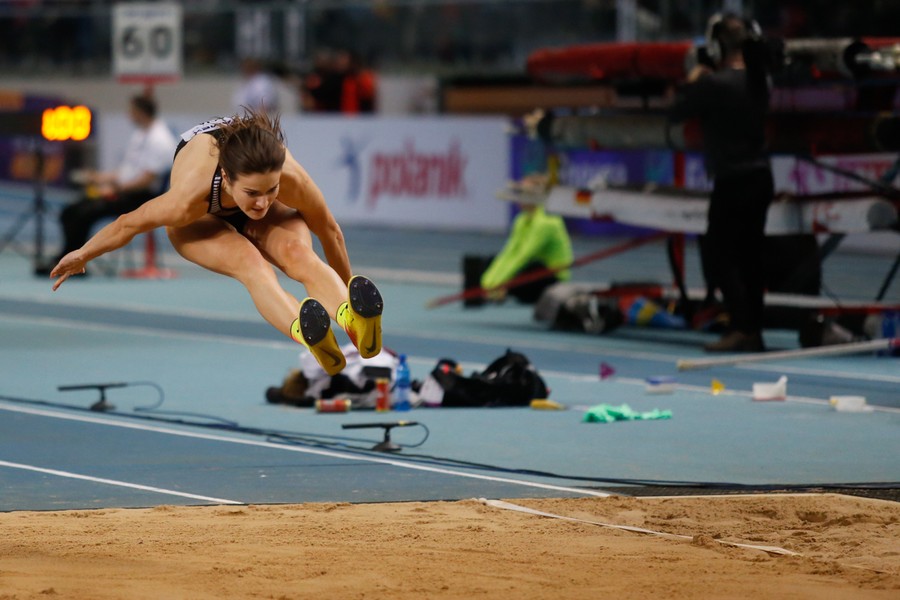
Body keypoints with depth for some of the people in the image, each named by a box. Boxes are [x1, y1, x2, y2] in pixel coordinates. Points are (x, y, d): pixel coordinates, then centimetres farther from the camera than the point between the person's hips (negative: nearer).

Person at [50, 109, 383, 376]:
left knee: (298, 251, -33)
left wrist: (347, 287, -3)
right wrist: (82, 256, -5)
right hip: (204, 218, -2)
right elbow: (129, 224, -23)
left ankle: (352, 320, -62)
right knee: (248, 262, -36)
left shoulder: (292, 180, -38)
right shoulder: (189, 197, -42)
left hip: (261, 220, 2)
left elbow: (329, 231, -17)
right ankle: (305, 333, -65)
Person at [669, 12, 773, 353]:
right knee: (750, 257, 12)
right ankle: (754, 332, 14)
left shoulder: (714, 84, -16)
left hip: (733, 181, -7)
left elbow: (676, 114, -6)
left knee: (718, 256, -3)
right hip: (761, 177, 7)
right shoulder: (758, 80, 6)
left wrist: (691, 83, 8)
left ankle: (741, 328, -14)